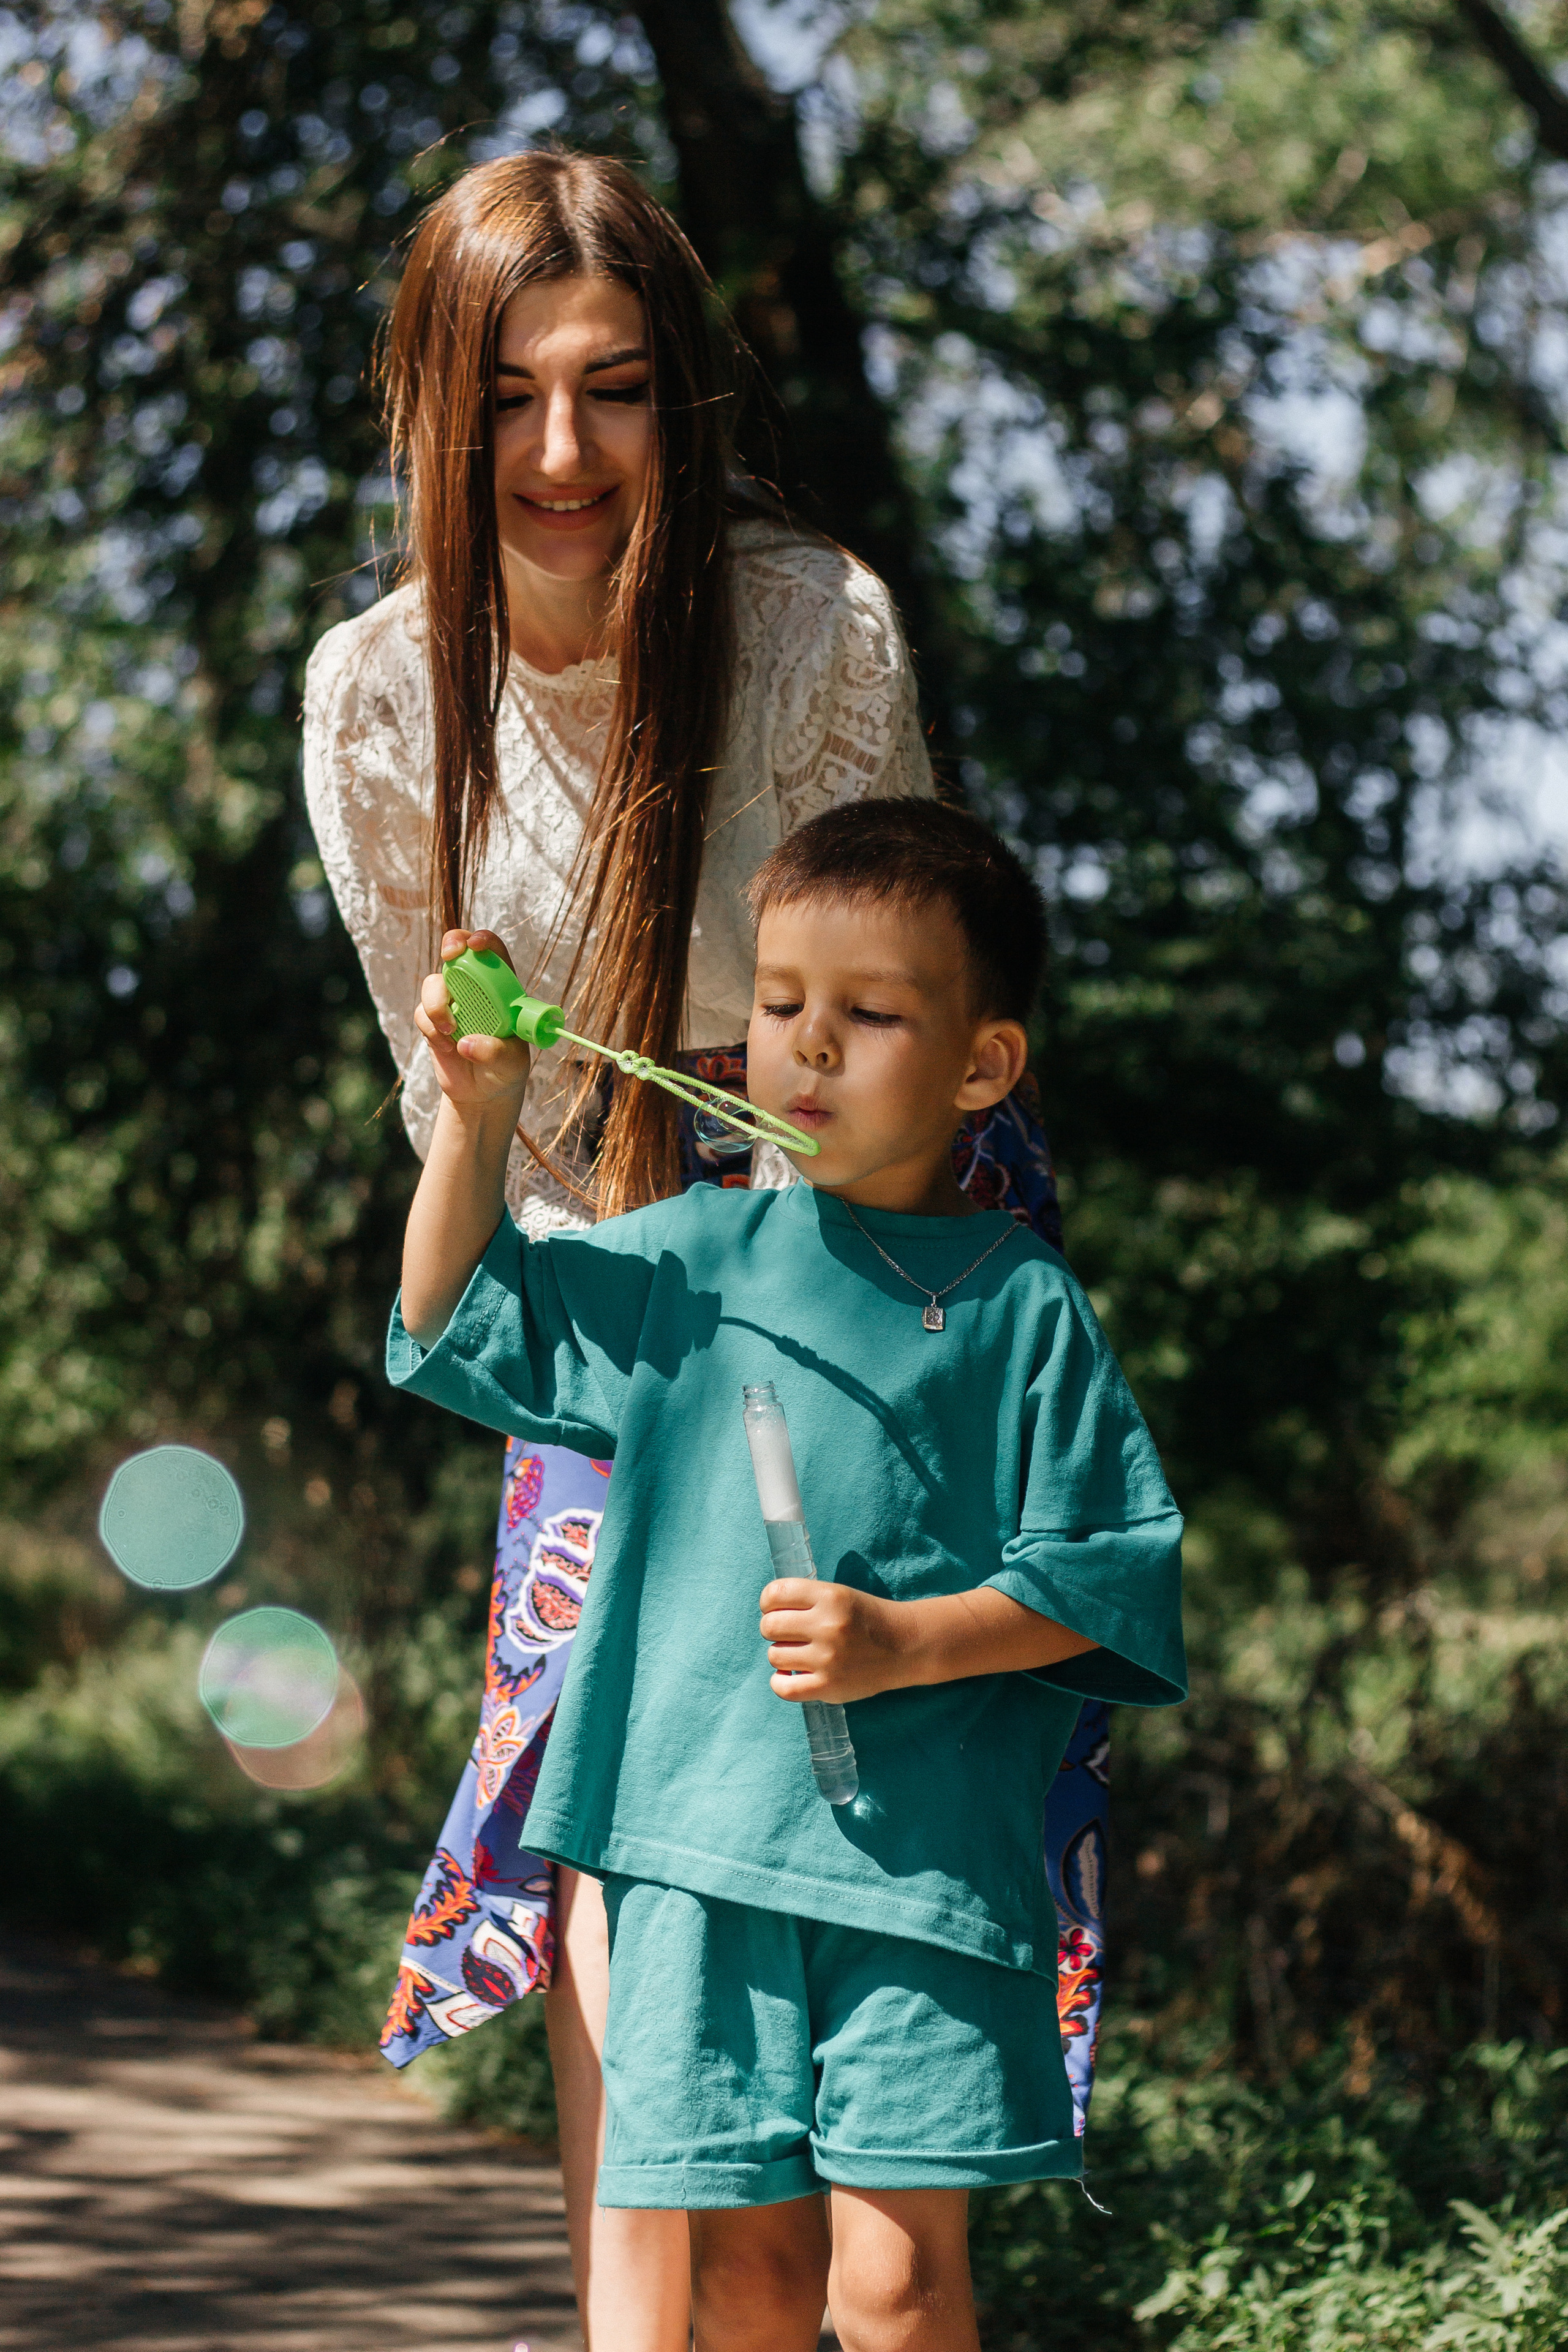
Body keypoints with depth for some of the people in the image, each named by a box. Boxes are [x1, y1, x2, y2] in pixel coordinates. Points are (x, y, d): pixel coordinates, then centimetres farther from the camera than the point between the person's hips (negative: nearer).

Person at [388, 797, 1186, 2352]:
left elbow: (1100, 1577, -1)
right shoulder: (687, 1260, 11)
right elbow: (457, 1323, 19)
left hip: (927, 1855, -3)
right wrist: (477, 1116, 6)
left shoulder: (1025, 1307, 0)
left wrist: (906, 1642, -14)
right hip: (701, 1838, 3)